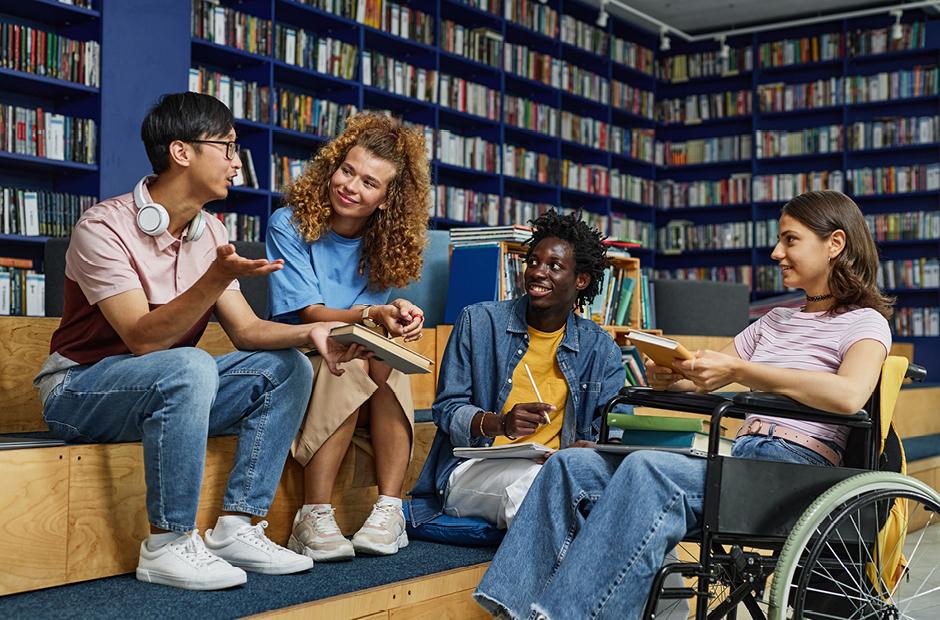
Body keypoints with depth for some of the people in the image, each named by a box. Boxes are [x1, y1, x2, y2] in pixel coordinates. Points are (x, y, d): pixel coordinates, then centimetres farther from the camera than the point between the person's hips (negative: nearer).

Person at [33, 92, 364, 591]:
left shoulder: (210, 233, 4)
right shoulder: (103, 228, -19)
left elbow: (247, 330, -1)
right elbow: (143, 338, -28)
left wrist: (309, 332, -20)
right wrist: (219, 278, -39)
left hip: (169, 391, 8)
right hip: (79, 390, -7)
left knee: (287, 367, -8)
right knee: (190, 366, -36)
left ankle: (237, 527, -12)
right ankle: (168, 544, -25)